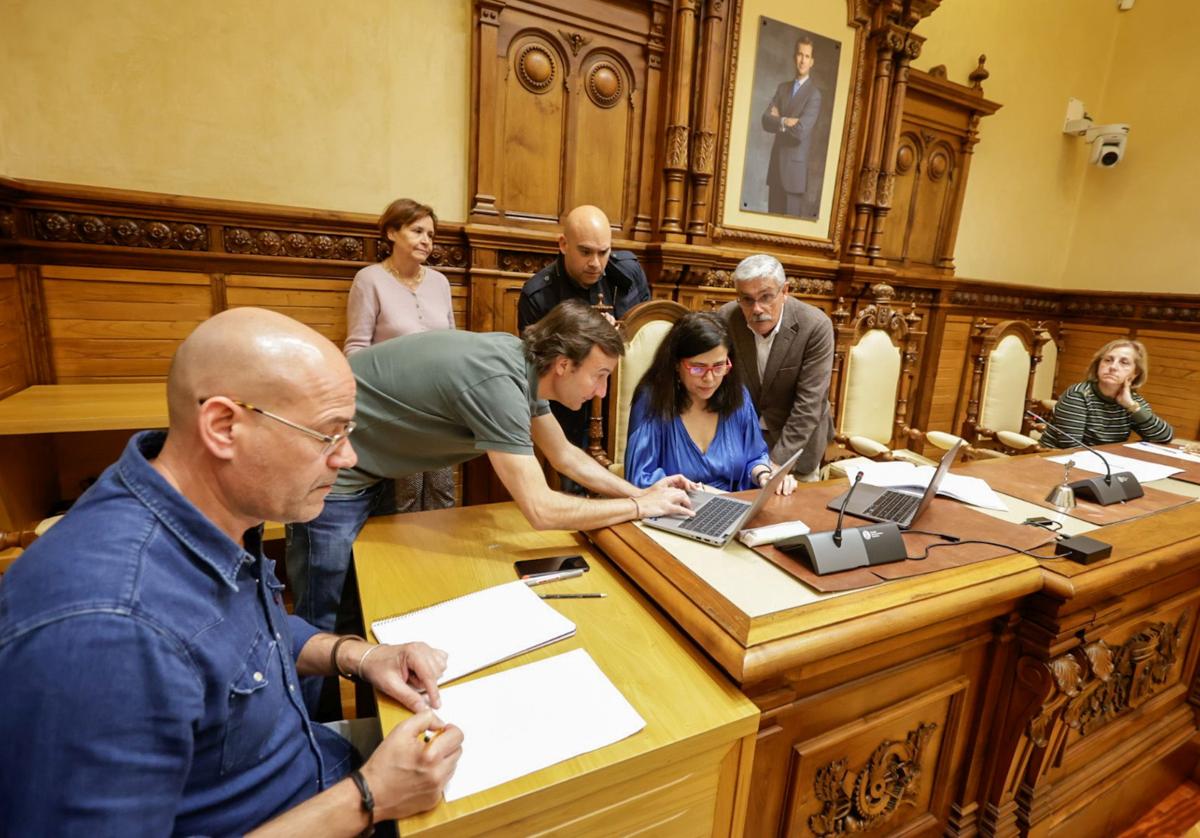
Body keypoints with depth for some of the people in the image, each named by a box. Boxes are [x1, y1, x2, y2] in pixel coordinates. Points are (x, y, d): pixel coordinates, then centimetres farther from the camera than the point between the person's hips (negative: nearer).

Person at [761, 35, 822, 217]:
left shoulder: (814, 95, -5)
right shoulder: (782, 87, 14)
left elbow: (801, 130, -18)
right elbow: (766, 120, 2)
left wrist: (779, 120, -4)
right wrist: (785, 121, -12)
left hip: (795, 168, -5)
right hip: (775, 165, 5)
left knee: (791, 217, -4)